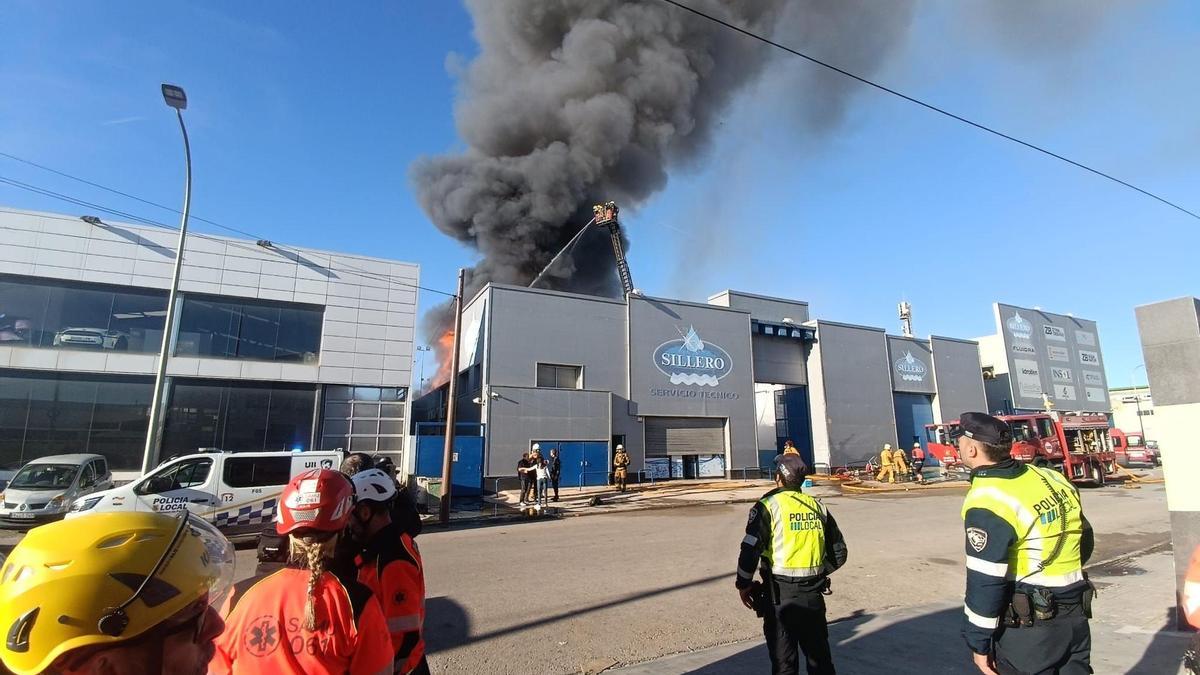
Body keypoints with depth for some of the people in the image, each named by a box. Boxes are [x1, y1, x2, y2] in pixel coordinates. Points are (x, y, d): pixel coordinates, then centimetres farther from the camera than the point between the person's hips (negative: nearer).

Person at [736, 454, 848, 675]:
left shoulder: (769, 505, -12)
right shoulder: (818, 507, 5)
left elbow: (750, 550, -19)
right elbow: (839, 553, 11)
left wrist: (744, 584, -6)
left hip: (780, 593, -5)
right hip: (814, 593, 5)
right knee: (820, 655, 22)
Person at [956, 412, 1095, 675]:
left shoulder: (987, 500, -23)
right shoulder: (1052, 478, -1)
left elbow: (985, 582, -20)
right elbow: (1086, 542, 14)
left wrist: (978, 644, -10)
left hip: (1027, 628, -7)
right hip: (1076, 618, 7)